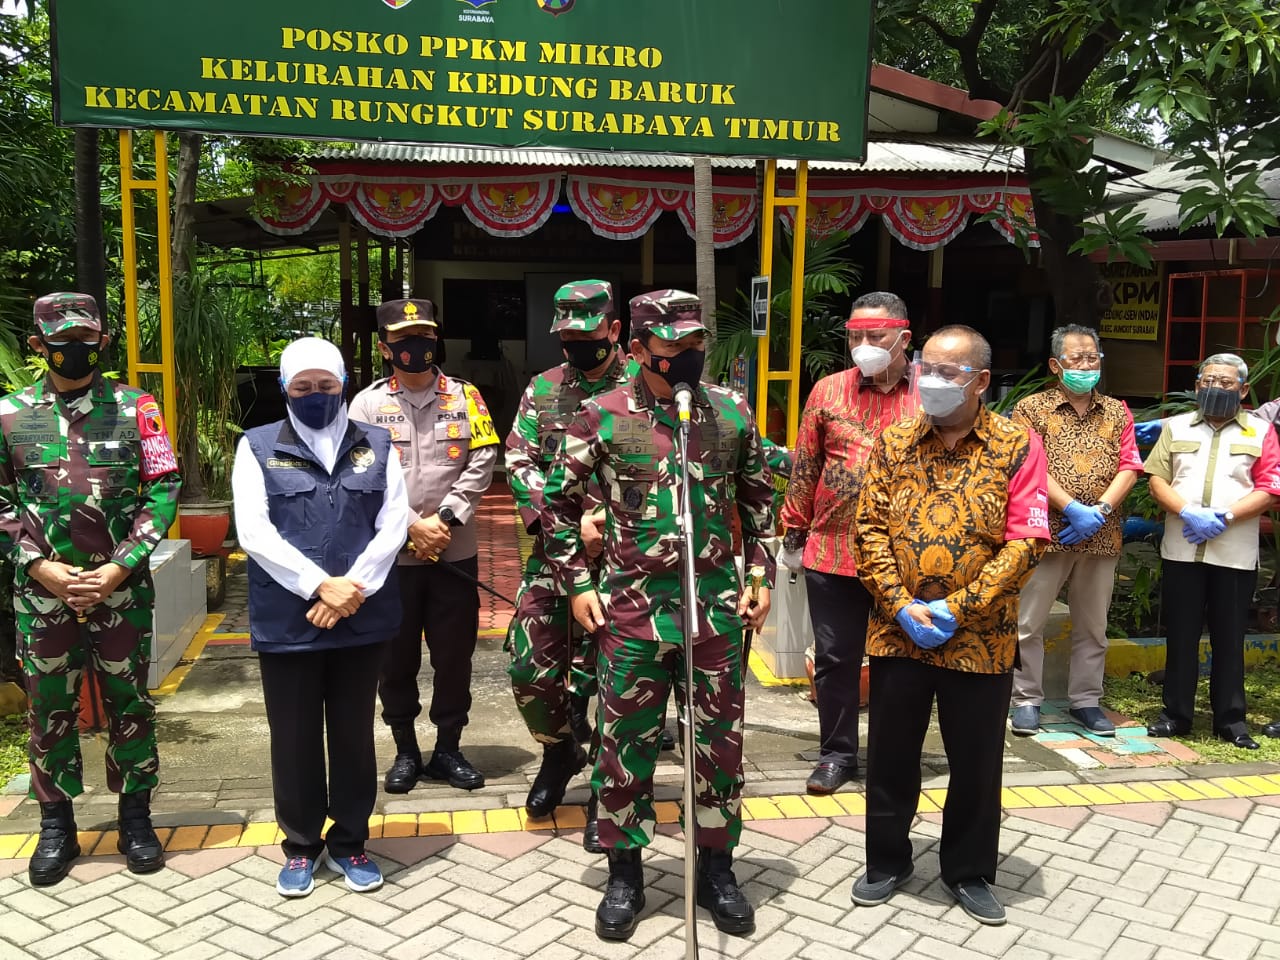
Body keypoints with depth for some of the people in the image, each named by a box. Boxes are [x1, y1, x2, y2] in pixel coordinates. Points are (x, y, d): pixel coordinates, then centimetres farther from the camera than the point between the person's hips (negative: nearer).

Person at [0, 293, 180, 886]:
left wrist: (119, 568, -10)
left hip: (122, 588, -1)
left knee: (129, 702, 8)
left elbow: (163, 491, -2)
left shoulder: (135, 408, 0)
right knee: (48, 708, 10)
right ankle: (56, 826, 25)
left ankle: (136, 819, 23)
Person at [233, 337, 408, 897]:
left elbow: (393, 524, -2)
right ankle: (301, 846, 28)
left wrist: (354, 590, -14)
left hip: (362, 618, 1)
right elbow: (253, 532, -8)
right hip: (286, 621, -1)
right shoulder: (258, 447, 2)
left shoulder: (376, 445, 6)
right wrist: (320, 585, -17)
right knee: (294, 739, 10)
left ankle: (349, 843, 28)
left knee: (354, 734, 12)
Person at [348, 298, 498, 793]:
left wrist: (444, 520, -13)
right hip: (391, 554, -1)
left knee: (455, 654, 8)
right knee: (396, 658, 9)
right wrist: (412, 527, -15)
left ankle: (448, 749, 24)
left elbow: (481, 463, -3)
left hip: (456, 551, 1)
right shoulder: (367, 403, 1)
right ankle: (406, 751, 25)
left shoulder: (464, 396, 4)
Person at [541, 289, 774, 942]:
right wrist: (577, 586, 0)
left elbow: (758, 501, 13)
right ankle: (624, 874, 28)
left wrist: (761, 577, 8)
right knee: (625, 742, 9)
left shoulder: (732, 412, 2)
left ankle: (716, 867, 31)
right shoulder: (602, 416, -5)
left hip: (717, 606, 2)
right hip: (631, 607, -2)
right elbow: (557, 502, 3)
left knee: (720, 740, 12)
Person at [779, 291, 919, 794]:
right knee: (834, 657, 9)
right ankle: (837, 753, 25)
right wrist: (794, 531, 9)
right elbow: (804, 469, 8)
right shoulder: (828, 391, 4)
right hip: (832, 550, 1)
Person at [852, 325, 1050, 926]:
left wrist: (958, 608, -16)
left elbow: (1025, 541, -10)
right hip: (897, 634, 2)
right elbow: (870, 527, -1)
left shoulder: (1017, 446, -5)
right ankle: (886, 862, 33)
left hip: (980, 640, -2)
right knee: (890, 756, 13)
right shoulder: (893, 443, 2)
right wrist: (901, 606, -12)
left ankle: (969, 872, 32)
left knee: (976, 762, 12)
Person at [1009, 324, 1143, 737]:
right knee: (1029, 622, 0)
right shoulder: (1032, 408, -1)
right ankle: (1027, 700, 12)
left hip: (1101, 535, 4)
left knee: (1092, 625, 12)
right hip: (1046, 531, -4)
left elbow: (1129, 467, 5)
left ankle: (1086, 700, 24)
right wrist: (1073, 509, -17)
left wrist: (1101, 510, -11)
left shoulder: (1117, 412, 12)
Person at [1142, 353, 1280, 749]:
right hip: (1181, 550, 1)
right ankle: (1176, 713, 16)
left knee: (1229, 638, 7)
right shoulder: (1176, 427, 11)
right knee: (1180, 635, 7)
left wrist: (1225, 517, -15)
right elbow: (1157, 480, 3)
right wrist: (1187, 512, -14)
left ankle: (1230, 719, 17)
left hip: (1235, 553, -1)